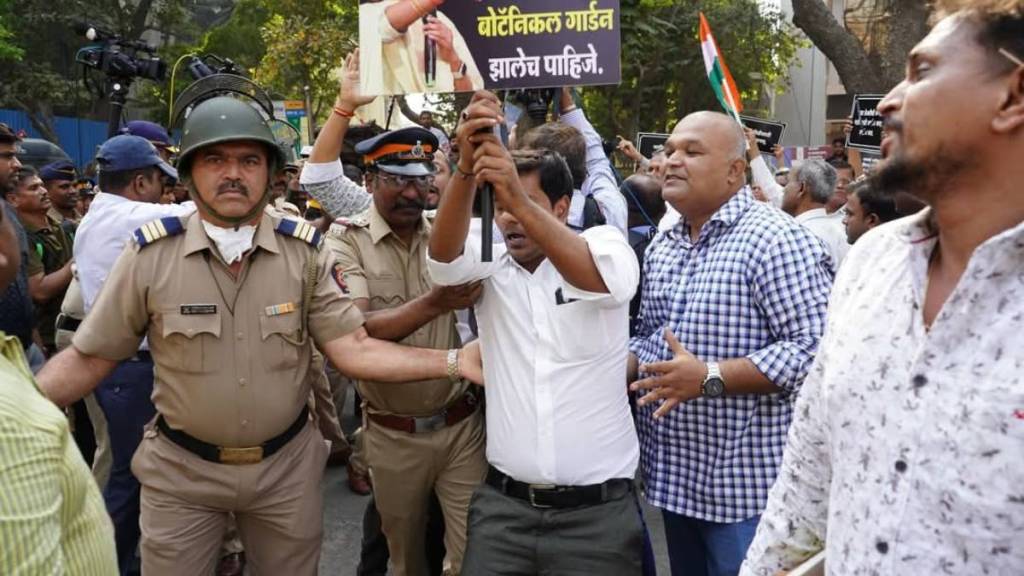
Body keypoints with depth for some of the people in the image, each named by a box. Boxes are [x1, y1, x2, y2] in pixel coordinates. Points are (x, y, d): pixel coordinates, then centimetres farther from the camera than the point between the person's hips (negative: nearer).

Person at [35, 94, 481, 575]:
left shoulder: (304, 251, -8)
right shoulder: (150, 254, -11)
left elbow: (351, 349, -11)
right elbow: (88, 359, -5)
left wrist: (454, 363, -23)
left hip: (288, 464, 1)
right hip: (182, 469, -1)